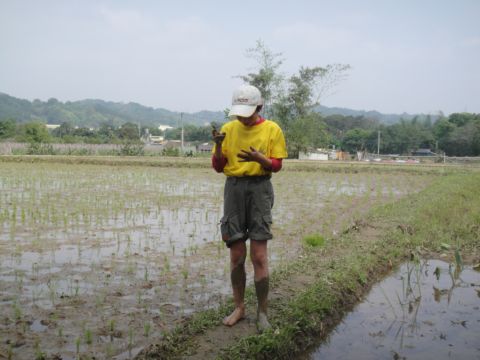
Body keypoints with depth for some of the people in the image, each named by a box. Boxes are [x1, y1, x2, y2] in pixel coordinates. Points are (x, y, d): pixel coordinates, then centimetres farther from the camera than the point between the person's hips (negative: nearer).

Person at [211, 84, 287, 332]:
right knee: (236, 255, 5)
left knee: (259, 256, -5)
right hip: (233, 188, 3)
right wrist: (218, 146, -11)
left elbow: (277, 165, 1)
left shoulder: (272, 129, 1)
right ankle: (239, 307, 19)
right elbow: (218, 167, 7)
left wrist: (259, 158, -18)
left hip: (259, 188, -2)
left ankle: (262, 312, 7)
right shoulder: (228, 129, 7)